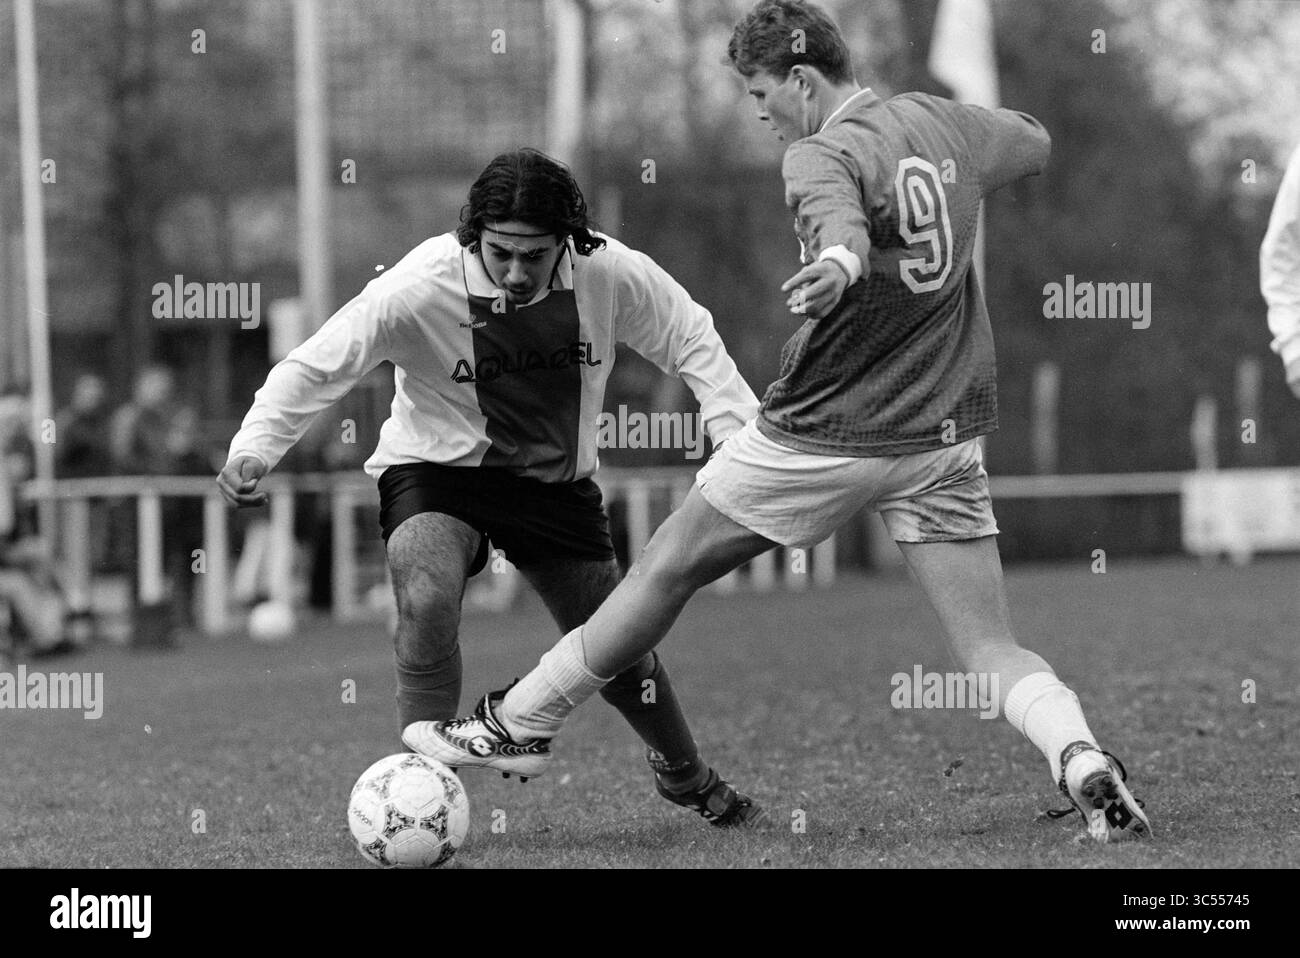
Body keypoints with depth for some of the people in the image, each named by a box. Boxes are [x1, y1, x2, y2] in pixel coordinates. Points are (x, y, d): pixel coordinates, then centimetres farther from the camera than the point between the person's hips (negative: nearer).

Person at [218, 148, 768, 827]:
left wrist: (741, 435, -13)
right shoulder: (420, 287, -29)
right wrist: (252, 449, -37)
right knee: (426, 598, -33)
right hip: (435, 468, -3)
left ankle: (687, 777, 40)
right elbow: (315, 366, -23)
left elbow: (691, 340, -4)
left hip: (557, 479, 3)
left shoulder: (610, 274, -21)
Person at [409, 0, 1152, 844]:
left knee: (667, 567, 10)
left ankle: (522, 724, 20)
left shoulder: (820, 156, -15)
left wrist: (837, 264, -61)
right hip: (945, 433, 6)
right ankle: (1084, 762, -24)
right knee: (994, 650, 3)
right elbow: (1035, 145, 27)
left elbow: (842, 224, -39)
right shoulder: (941, 121, 6)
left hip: (825, 432, -5)